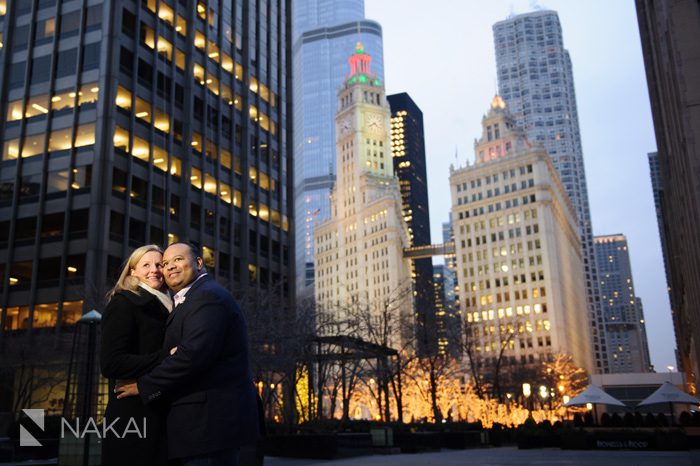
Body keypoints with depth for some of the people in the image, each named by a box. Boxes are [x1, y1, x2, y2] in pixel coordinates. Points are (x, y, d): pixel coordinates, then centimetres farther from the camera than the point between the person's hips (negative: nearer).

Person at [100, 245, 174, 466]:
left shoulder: (162, 308, 17)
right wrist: (167, 357, -21)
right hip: (134, 420, -7)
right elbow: (111, 363, -17)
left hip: (160, 417, 8)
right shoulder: (123, 303, -6)